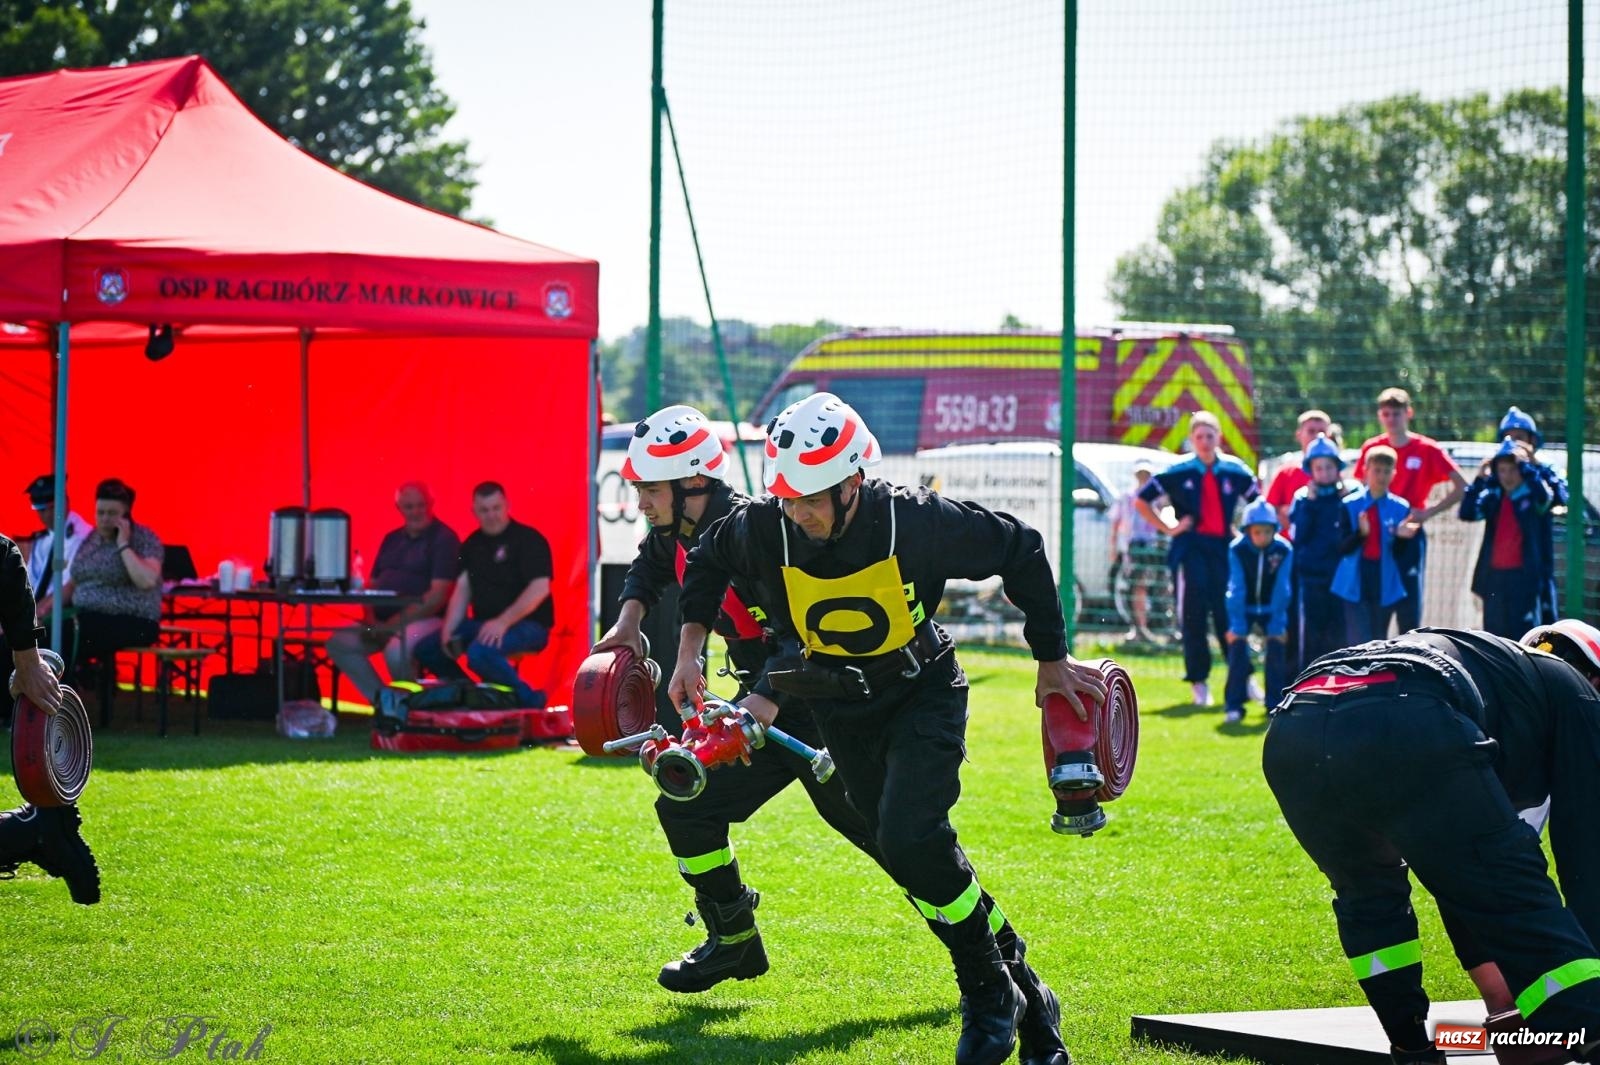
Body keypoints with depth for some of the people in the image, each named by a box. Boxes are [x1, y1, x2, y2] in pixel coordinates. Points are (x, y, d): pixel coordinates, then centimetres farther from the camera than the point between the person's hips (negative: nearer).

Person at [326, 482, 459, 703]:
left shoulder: (444, 538, -5)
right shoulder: (392, 540, 18)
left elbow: (438, 596, -14)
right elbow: (372, 584, 19)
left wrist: (395, 623, -18)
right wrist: (371, 620, -2)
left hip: (425, 619, -7)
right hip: (383, 621, 7)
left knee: (396, 651, -36)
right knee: (338, 643, -13)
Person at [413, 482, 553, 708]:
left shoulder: (528, 539, -9)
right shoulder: (473, 544, 13)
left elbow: (540, 588, -19)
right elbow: (462, 589, 10)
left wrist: (503, 622, -27)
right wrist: (448, 629, -6)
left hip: (527, 625, -8)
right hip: (483, 623, 8)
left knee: (480, 652, -36)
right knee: (426, 648, -2)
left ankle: (528, 699, -19)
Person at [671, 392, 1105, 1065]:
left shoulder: (916, 522, -27)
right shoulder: (763, 529, -19)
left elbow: (1021, 552, -10)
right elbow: (706, 563, 7)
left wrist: (1051, 661, -2)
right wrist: (689, 651, 1)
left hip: (923, 693, -4)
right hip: (841, 711, 4)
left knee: (909, 838, -24)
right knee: (922, 858, 6)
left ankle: (989, 991, -4)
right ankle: (1026, 1001, 19)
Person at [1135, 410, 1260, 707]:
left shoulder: (1235, 471, 5)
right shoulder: (1179, 472, -1)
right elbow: (1141, 501, 4)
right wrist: (1169, 528, -1)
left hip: (1222, 546, 1)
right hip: (1190, 547, -1)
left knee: (1228, 613, 0)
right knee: (1193, 615, -3)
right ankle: (1198, 681, 4)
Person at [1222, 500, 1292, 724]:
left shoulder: (1284, 550, -23)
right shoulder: (1237, 549, -24)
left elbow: (1281, 590, -18)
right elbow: (1237, 589, -21)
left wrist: (1277, 624, -18)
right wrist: (1236, 625, -21)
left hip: (1271, 608, 1)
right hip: (1244, 607, -1)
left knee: (1276, 649, -8)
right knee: (1237, 648, -13)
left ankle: (1275, 704, 5)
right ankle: (1233, 706, -7)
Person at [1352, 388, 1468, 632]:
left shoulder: (1427, 450, -3)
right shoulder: (1371, 448, 5)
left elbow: (1461, 487, -3)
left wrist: (1428, 512, -10)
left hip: (1410, 537, -2)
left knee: (1409, 607, -3)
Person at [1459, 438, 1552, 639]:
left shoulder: (1532, 497, -2)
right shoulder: (1493, 497, 7)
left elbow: (1544, 497, -25)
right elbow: (1467, 513, -6)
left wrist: (1524, 466, -22)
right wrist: (1480, 479, -13)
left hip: (1523, 576, -4)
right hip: (1494, 575, 4)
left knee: (1523, 633, -5)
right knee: (1495, 634, 10)